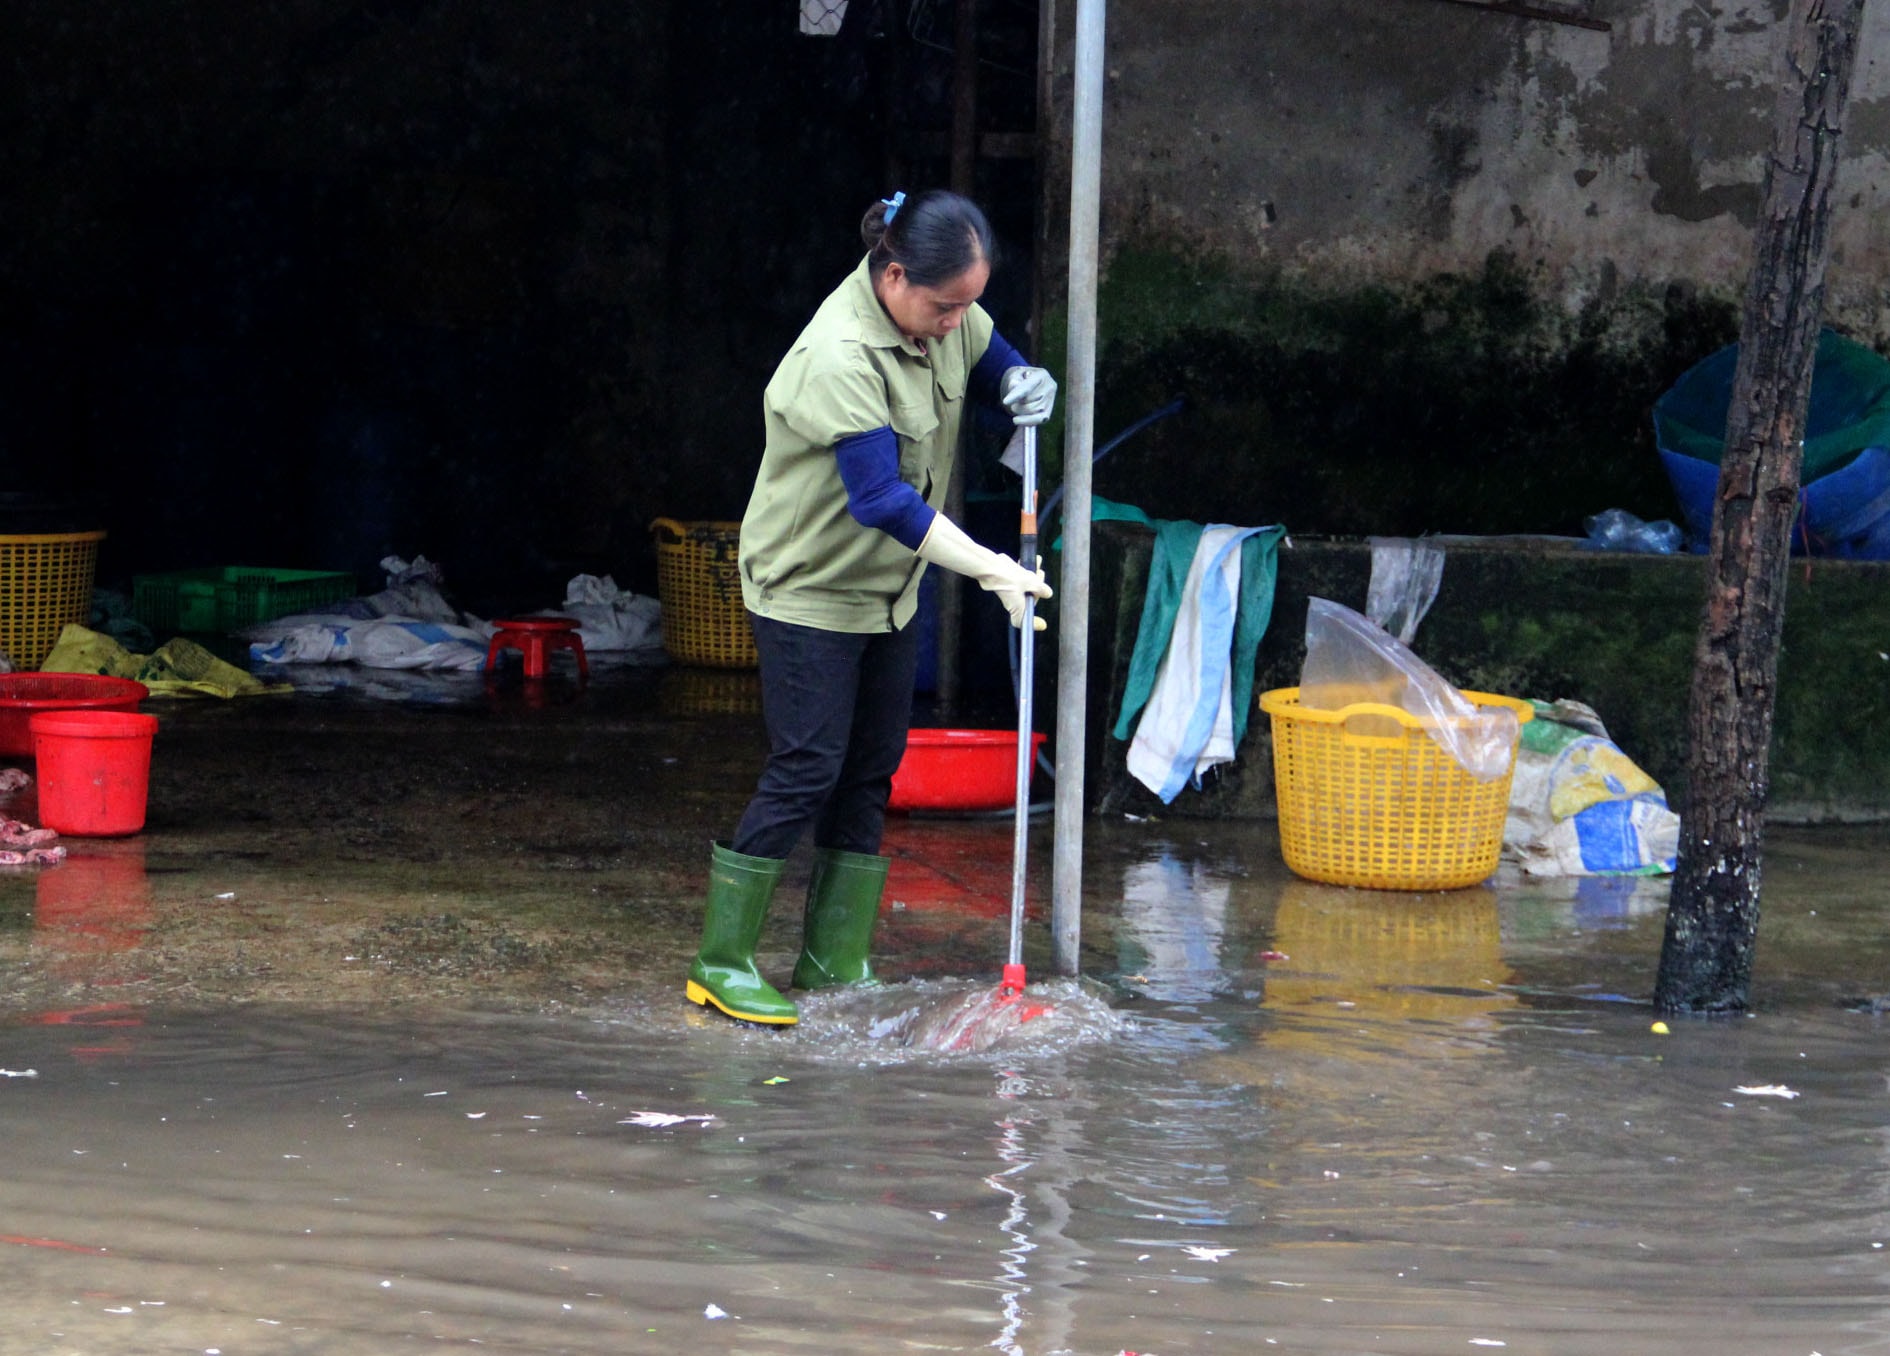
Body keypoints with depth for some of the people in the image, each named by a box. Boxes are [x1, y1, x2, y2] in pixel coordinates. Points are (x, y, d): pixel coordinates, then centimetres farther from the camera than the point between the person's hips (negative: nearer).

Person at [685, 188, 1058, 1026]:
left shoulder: (949, 315, -5)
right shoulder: (839, 357, -30)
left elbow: (990, 361, 17)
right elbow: (882, 499, -33)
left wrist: (1021, 383, -9)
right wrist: (992, 570, -34)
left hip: (889, 588, 8)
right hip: (807, 588, -8)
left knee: (871, 768, 9)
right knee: (806, 768, -10)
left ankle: (835, 961, 17)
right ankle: (721, 963, -2)